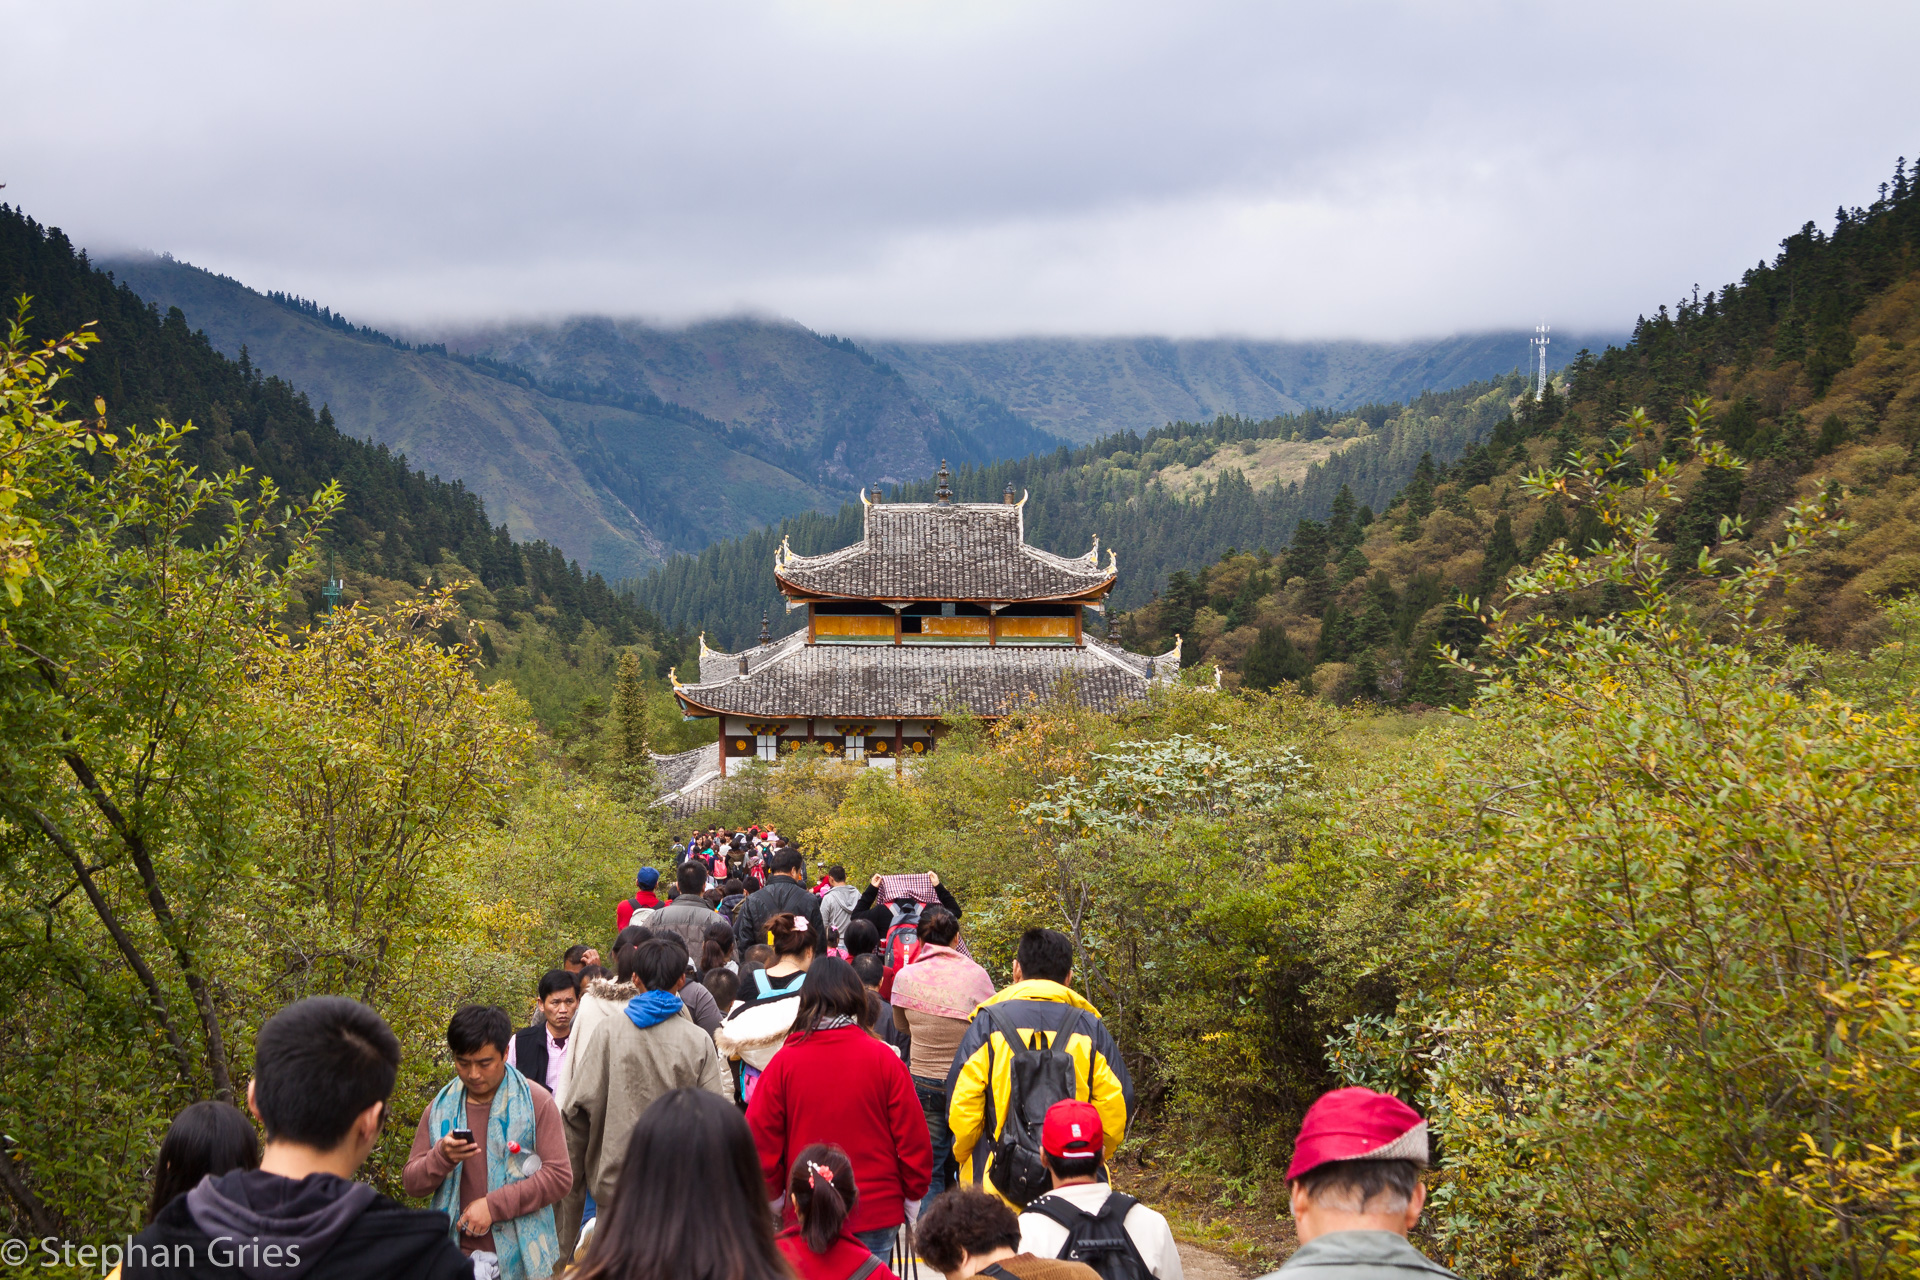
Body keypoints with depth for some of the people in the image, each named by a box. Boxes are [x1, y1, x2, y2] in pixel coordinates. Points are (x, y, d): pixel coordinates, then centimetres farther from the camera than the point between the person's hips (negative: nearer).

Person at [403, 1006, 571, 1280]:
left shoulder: (536, 1102, -6)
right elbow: (411, 1183, 4)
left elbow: (559, 1177, -11)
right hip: (458, 1257, 3)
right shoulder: (441, 1107, 5)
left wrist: (494, 1205, -17)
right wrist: (441, 1156, -16)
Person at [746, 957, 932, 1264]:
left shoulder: (783, 1062, -6)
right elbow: (913, 1140, -3)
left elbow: (759, 1141, -2)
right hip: (879, 1215, 0)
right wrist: (912, 1194, 12)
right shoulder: (884, 1059, -6)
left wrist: (772, 1194, 14)